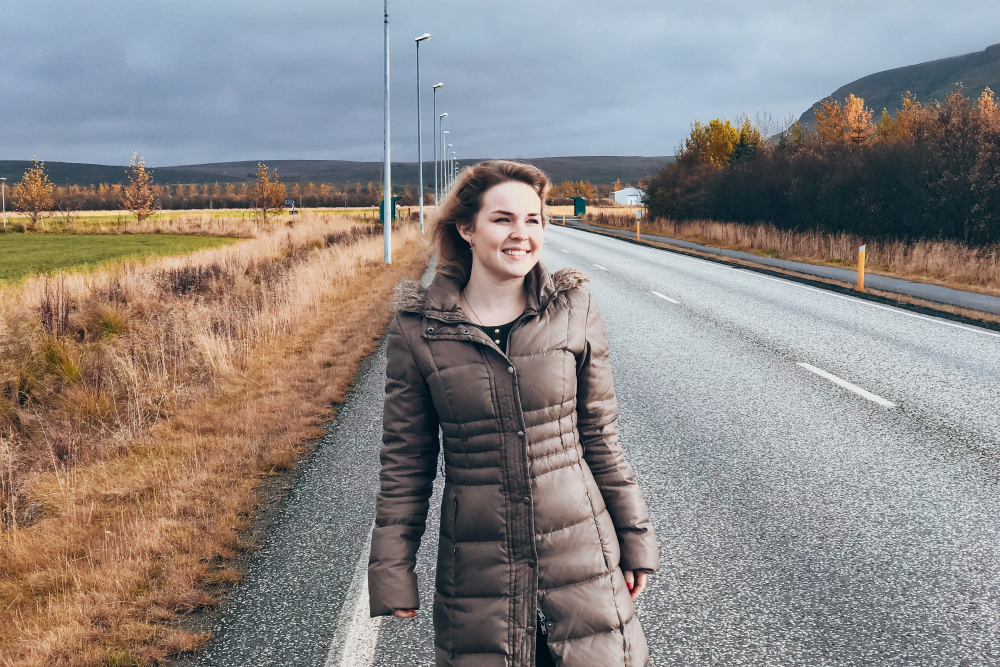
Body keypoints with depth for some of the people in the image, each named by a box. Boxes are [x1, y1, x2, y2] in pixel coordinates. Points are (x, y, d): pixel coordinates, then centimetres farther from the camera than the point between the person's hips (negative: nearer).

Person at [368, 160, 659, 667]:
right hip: (477, 565, -1)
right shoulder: (418, 328, -6)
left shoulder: (573, 310, -3)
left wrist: (635, 538, 7)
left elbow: (600, 435, 5)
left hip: (580, 551, 1)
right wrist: (392, 573, 0)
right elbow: (404, 462, 0)